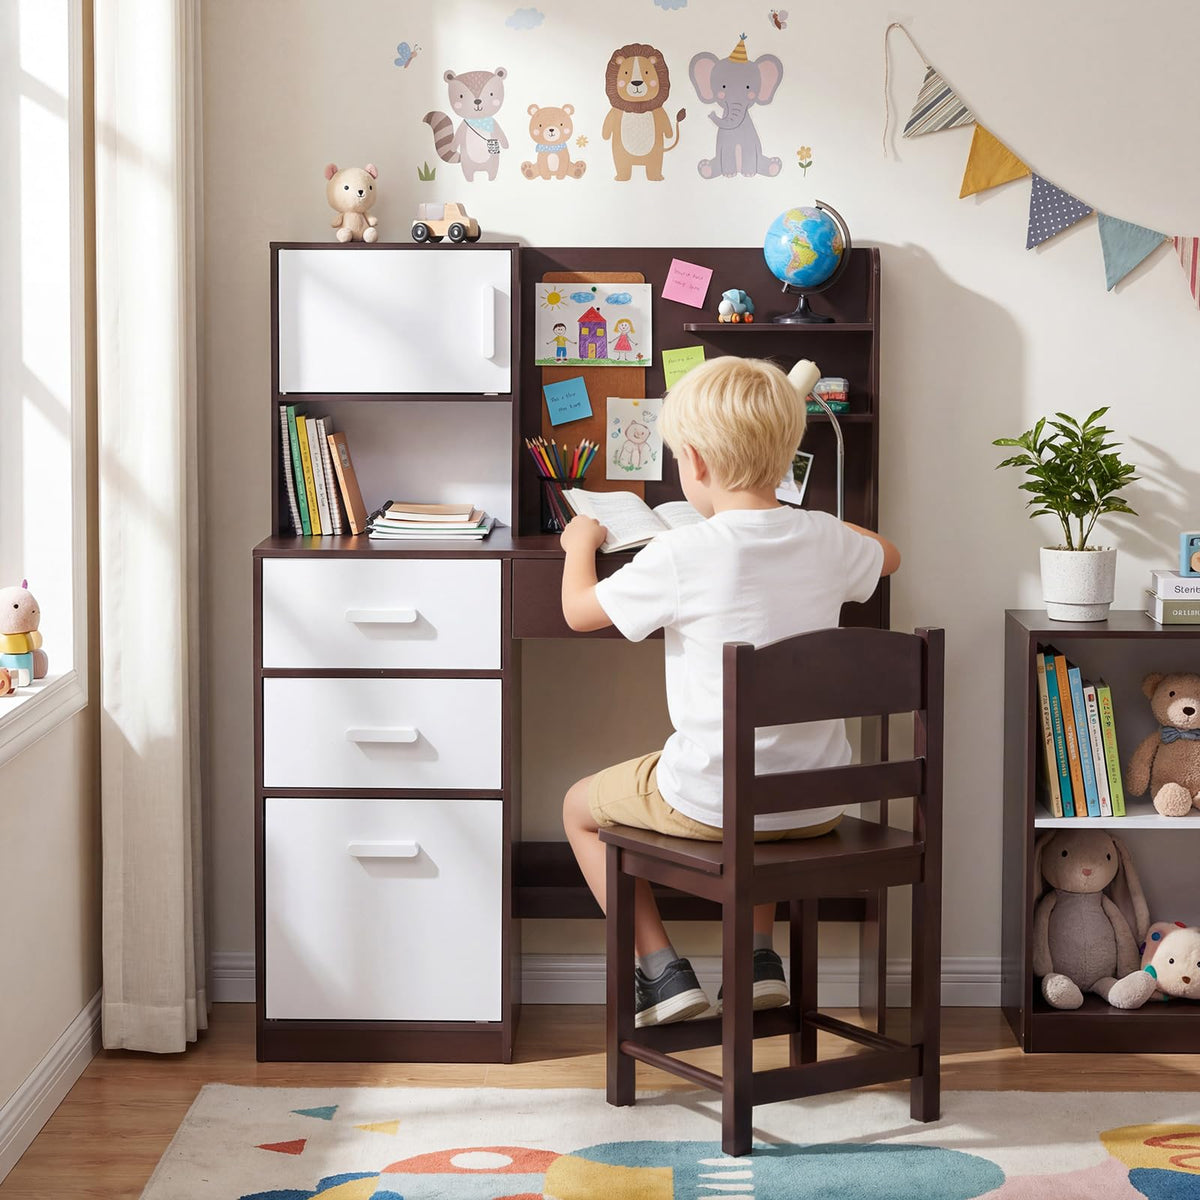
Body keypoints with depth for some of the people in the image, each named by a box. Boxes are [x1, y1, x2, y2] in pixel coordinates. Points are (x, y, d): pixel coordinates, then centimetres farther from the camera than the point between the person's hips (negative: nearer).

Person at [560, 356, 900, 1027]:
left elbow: (579, 610, -3)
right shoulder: (824, 540, -3)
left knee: (581, 807, 22)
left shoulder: (682, 556, -19)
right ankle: (760, 957, 33)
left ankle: (663, 972, 15)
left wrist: (581, 543, 16)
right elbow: (888, 557, 22)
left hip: (715, 802, -5)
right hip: (818, 804, 5)